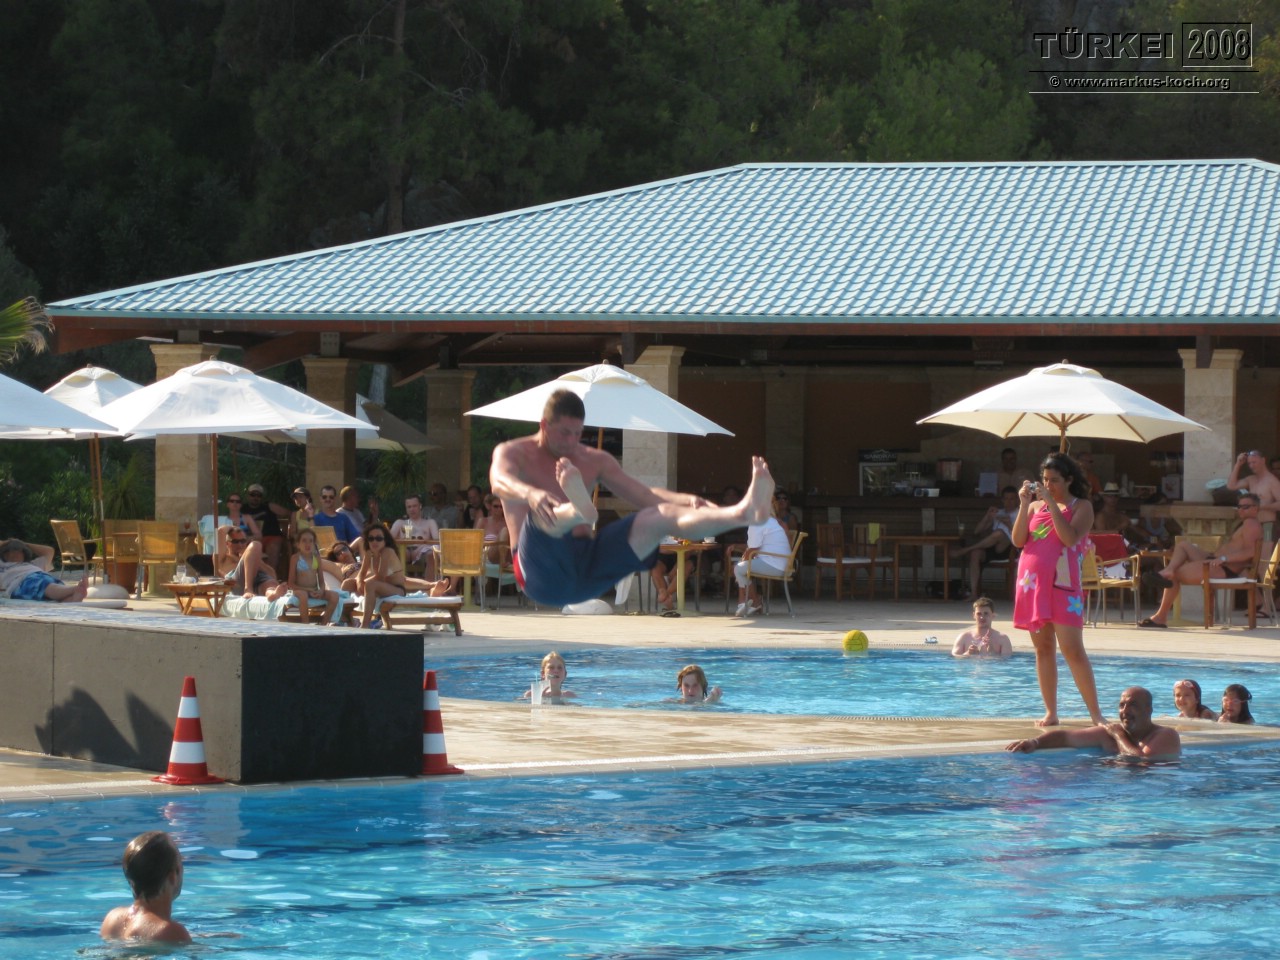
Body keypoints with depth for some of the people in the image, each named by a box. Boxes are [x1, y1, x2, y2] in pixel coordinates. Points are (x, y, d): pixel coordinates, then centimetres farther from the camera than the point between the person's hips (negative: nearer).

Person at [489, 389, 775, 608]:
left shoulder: (594, 461, 19)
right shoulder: (512, 453, 5)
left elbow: (644, 494, 12)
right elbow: (500, 480, -20)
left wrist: (685, 500, -9)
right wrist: (530, 494, -44)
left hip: (587, 569, 5)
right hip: (544, 574, -5)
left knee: (662, 516, -14)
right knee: (544, 511, -37)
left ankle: (744, 512, -36)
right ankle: (580, 509, -74)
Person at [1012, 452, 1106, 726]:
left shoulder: (1081, 506, 3)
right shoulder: (1036, 506, 15)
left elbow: (1070, 538, -14)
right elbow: (1018, 540, 4)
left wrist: (1052, 503, -14)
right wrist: (1024, 504, -3)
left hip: (1062, 585, -5)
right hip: (1032, 582, 5)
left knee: (1072, 650, -11)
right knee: (1043, 649, 6)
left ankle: (1096, 714, -8)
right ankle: (1050, 712, 10)